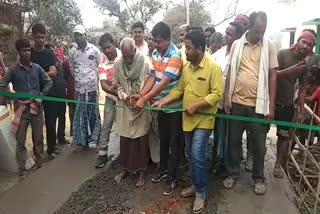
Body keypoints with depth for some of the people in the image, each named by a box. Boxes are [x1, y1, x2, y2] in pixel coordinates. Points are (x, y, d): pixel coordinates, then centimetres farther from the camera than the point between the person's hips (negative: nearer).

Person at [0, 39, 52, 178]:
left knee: (38, 139, 12)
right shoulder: (13, 70, -4)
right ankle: (22, 169, 15)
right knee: (21, 142, 4)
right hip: (21, 109, -2)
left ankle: (40, 164, 29)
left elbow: (48, 82, 11)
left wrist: (42, 95, 0)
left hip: (37, 108, 2)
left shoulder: (37, 68, 2)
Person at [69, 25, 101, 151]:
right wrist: (78, 79, 12)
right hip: (79, 87, 2)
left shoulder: (94, 49, -2)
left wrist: (95, 78, 6)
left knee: (93, 114, 4)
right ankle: (82, 141, 16)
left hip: (92, 86, -2)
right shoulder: (72, 51, 5)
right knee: (80, 115, 5)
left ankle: (96, 140, 15)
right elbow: (72, 69, 14)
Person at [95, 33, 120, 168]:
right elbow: (103, 85, -17)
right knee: (106, 126, 3)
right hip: (111, 97, 1)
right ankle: (102, 154, 16)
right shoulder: (102, 63, -10)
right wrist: (118, 93, -31)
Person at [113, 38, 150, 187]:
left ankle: (141, 171, 20)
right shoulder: (117, 63, -4)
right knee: (124, 138, 11)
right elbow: (117, 84, 4)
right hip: (124, 106, 3)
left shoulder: (145, 62, -13)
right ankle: (125, 168, 29)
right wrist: (124, 96, -12)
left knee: (141, 139, 5)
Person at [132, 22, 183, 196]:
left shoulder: (175, 56, -20)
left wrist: (144, 100, -30)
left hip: (174, 106, -7)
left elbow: (164, 83, -27)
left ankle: (172, 178, 19)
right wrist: (140, 94, -13)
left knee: (174, 142, 5)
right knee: (163, 139, 19)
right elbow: (152, 77, 1)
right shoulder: (155, 54, 4)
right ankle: (163, 169, 38)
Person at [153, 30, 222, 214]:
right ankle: (196, 185, 33)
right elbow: (179, 89, 11)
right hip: (188, 119, 6)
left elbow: (217, 94, -17)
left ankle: (201, 192, 13)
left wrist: (195, 106, -20)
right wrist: (163, 101, 0)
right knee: (193, 156, 15)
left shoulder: (213, 67, -13)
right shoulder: (186, 66, 7)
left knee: (198, 156, -7)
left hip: (203, 119, -6)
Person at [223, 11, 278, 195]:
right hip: (237, 102, 1)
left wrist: (271, 105, -5)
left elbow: (273, 76, -1)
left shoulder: (270, 46, -1)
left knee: (259, 144, 10)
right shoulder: (237, 44, 2)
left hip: (259, 104, -1)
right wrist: (226, 97, 1)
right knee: (234, 140, 12)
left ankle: (259, 177, 29)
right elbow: (230, 72, 6)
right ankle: (233, 173, 30)